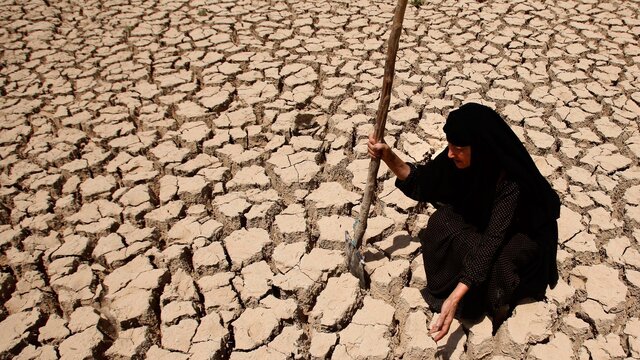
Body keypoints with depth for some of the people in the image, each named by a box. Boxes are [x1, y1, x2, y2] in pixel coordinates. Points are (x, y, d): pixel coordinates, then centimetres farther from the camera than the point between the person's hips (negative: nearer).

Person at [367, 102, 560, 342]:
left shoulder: (510, 181, -39)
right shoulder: (463, 158, -23)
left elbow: (491, 241, -41)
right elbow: (421, 181, -9)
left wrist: (454, 299, -47)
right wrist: (388, 156, -27)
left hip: (524, 232, -5)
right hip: (484, 221, 5)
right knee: (442, 222, -23)